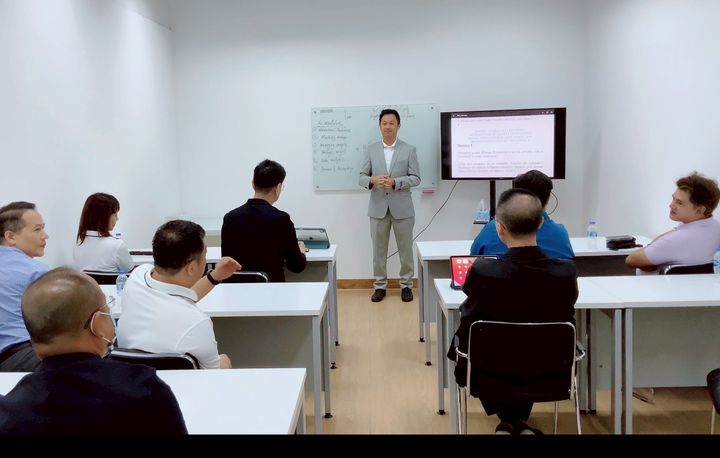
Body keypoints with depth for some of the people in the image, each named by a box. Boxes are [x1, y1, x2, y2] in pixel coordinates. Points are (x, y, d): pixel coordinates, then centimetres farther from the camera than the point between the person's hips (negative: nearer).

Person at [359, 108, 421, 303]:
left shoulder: (409, 150, 1)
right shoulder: (372, 150, 7)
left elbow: (415, 178, -4)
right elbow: (362, 177, 5)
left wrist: (394, 182, -19)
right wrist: (372, 180, -18)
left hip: (402, 208, -1)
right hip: (378, 208, 2)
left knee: (405, 249, 7)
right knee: (378, 249, 8)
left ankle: (406, 285, 20)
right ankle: (380, 285, 19)